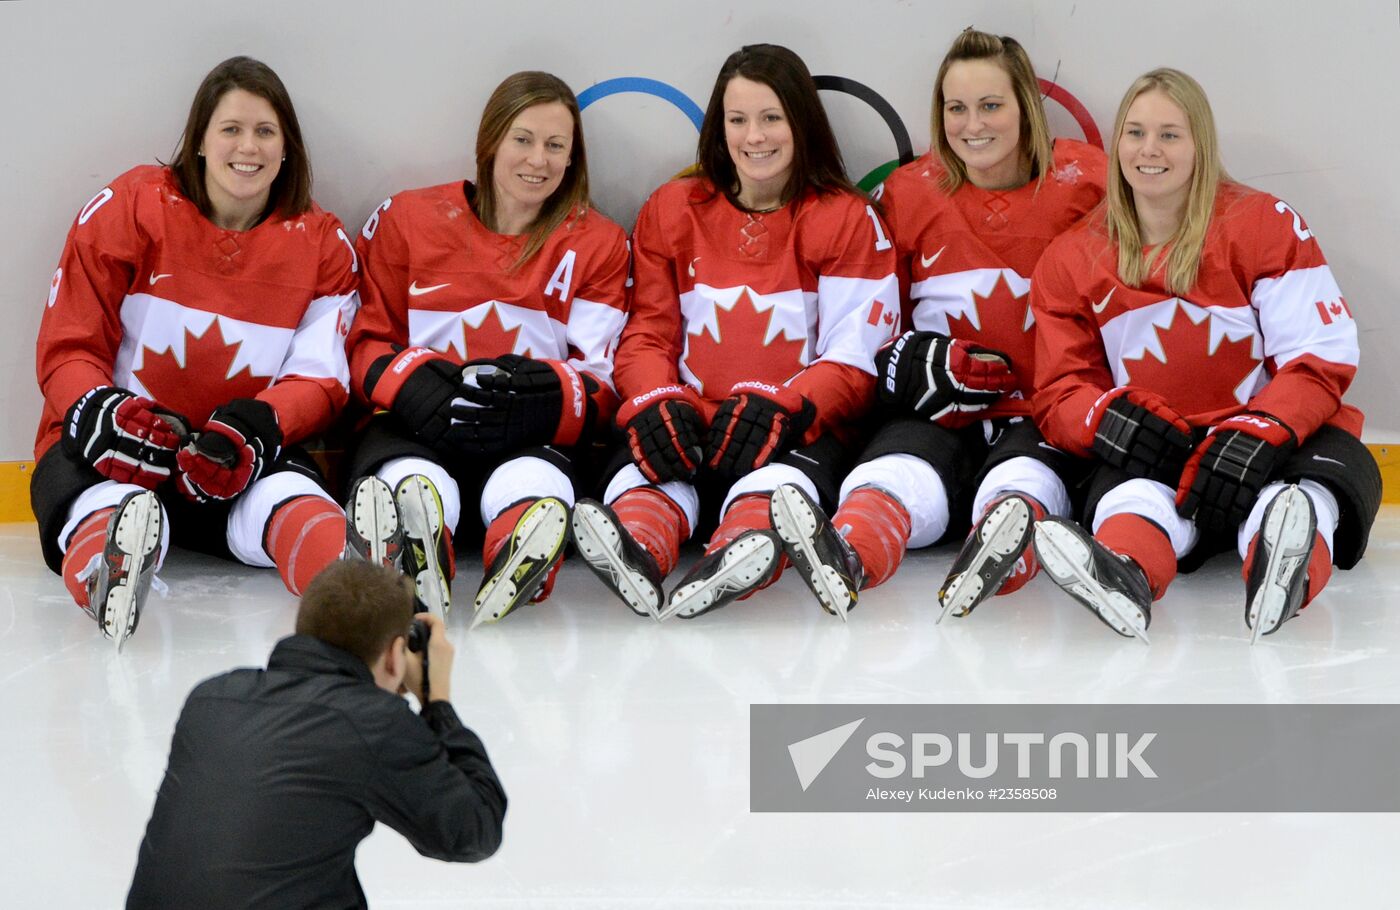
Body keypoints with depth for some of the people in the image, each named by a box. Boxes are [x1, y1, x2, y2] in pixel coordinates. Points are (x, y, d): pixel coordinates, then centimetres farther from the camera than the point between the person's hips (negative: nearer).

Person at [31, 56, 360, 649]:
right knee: (105, 509, -39)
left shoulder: (322, 245, 7)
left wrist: (254, 428, -23)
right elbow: (67, 349, 0)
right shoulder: (128, 210, 0)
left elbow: (319, 379, 0)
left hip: (238, 460, 1)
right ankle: (109, 577, -76)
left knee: (288, 491, -36)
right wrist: (102, 413, -23)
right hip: (107, 446, -1)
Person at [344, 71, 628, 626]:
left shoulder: (598, 244, 12)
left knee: (536, 480, -39)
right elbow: (365, 342, 11)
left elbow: (603, 379, 5)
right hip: (415, 428, 0)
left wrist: (550, 397, -20)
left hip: (533, 435, 0)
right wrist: (414, 387, -13)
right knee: (413, 480, -39)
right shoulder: (406, 219, 12)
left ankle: (519, 570, -70)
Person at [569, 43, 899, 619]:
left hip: (798, 427, -2)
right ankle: (635, 548, -67)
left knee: (781, 473, -38)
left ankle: (744, 553, -72)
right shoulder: (670, 211, 17)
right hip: (690, 422, 2)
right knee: (646, 462, -34)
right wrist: (656, 402, -13)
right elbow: (646, 331, 11)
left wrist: (781, 409, -20)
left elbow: (854, 358, 0)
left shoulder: (848, 219, 9)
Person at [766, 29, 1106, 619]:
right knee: (898, 470, -32)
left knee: (1023, 479, -36)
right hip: (938, 416, 2)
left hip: (1047, 417, -1)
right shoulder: (907, 195, 8)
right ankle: (847, 556, -63)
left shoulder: (1085, 186, 1)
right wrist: (907, 368, -7)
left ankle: (1003, 554, -68)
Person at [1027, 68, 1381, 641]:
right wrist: (1109, 417, -20)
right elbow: (1060, 392, 6)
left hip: (1270, 440, -1)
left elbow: (1321, 358, -8)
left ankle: (1286, 567, -72)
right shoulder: (1072, 261, 10)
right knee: (1132, 487, -37)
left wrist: (1257, 436, -27)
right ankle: (1125, 573, -72)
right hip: (1153, 452, 1)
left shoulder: (1266, 225, 0)